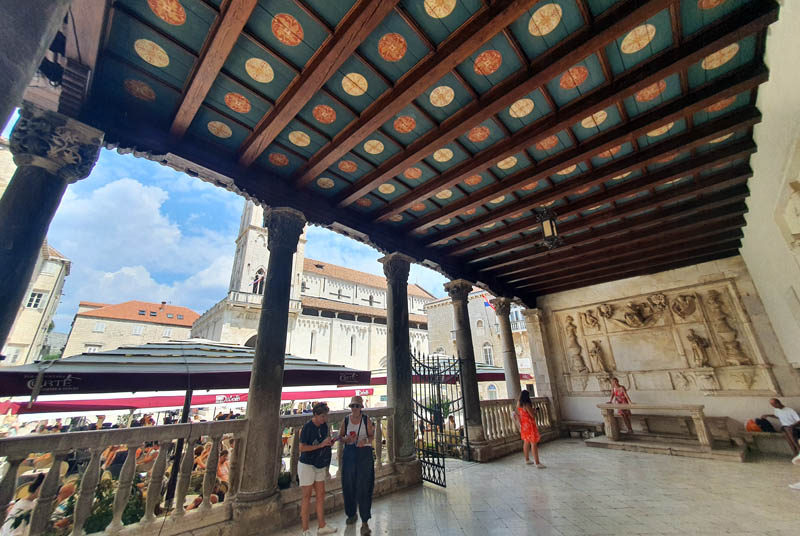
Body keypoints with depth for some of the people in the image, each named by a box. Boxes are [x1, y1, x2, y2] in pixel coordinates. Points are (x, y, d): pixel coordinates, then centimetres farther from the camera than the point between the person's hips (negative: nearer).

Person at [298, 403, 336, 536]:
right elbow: (302, 448, -23)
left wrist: (329, 442, -6)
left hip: (320, 465, 7)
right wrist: (321, 445, -26)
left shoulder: (324, 425, 0)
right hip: (307, 465, -7)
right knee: (307, 497, 5)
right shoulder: (307, 427, -20)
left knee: (321, 495, 14)